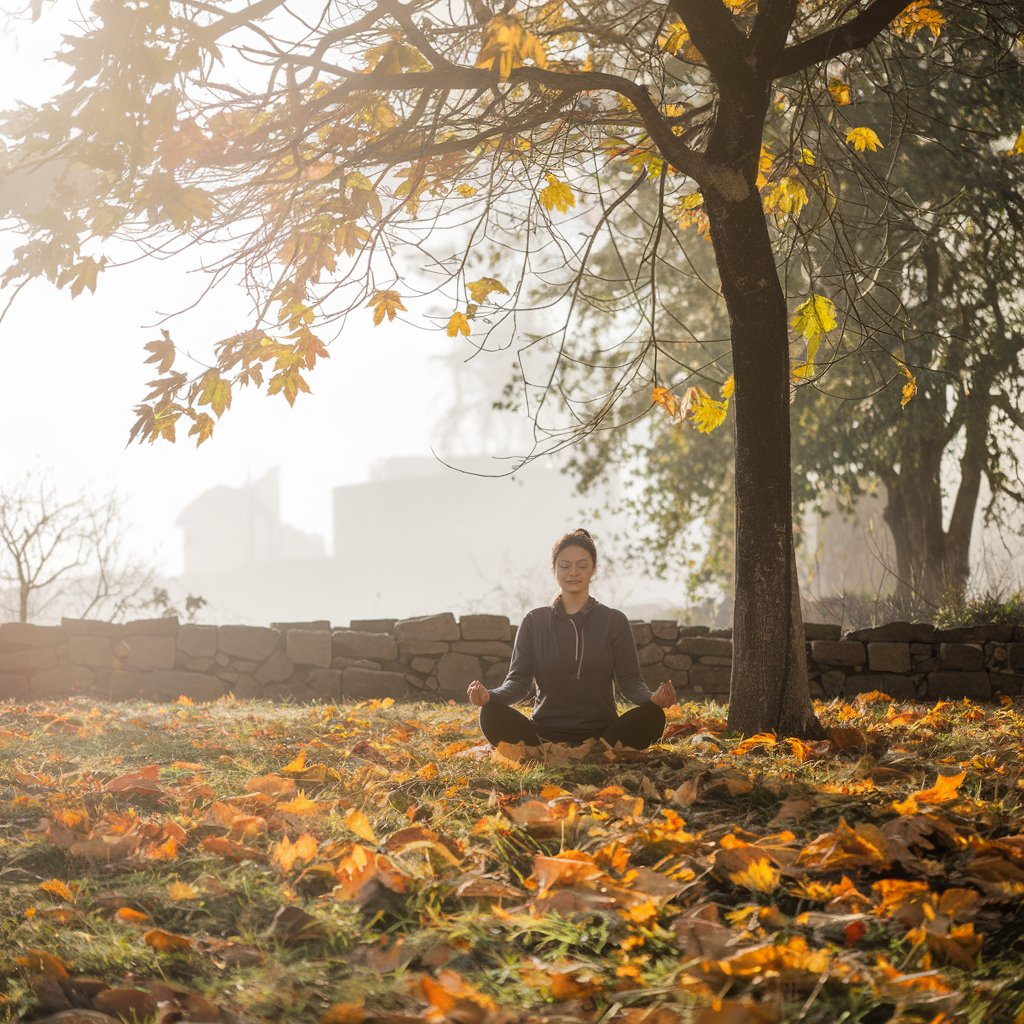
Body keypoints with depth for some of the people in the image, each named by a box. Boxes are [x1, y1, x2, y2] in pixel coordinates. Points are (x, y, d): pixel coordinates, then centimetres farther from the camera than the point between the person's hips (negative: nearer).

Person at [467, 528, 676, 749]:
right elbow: (519, 679, 3)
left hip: (601, 732, 0)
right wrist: (490, 696, -21)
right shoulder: (535, 621, 11)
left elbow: (630, 680, 2)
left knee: (651, 717, -31)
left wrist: (652, 699, -22)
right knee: (492, 715, -29)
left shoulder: (614, 621, 9)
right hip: (546, 734, 0)